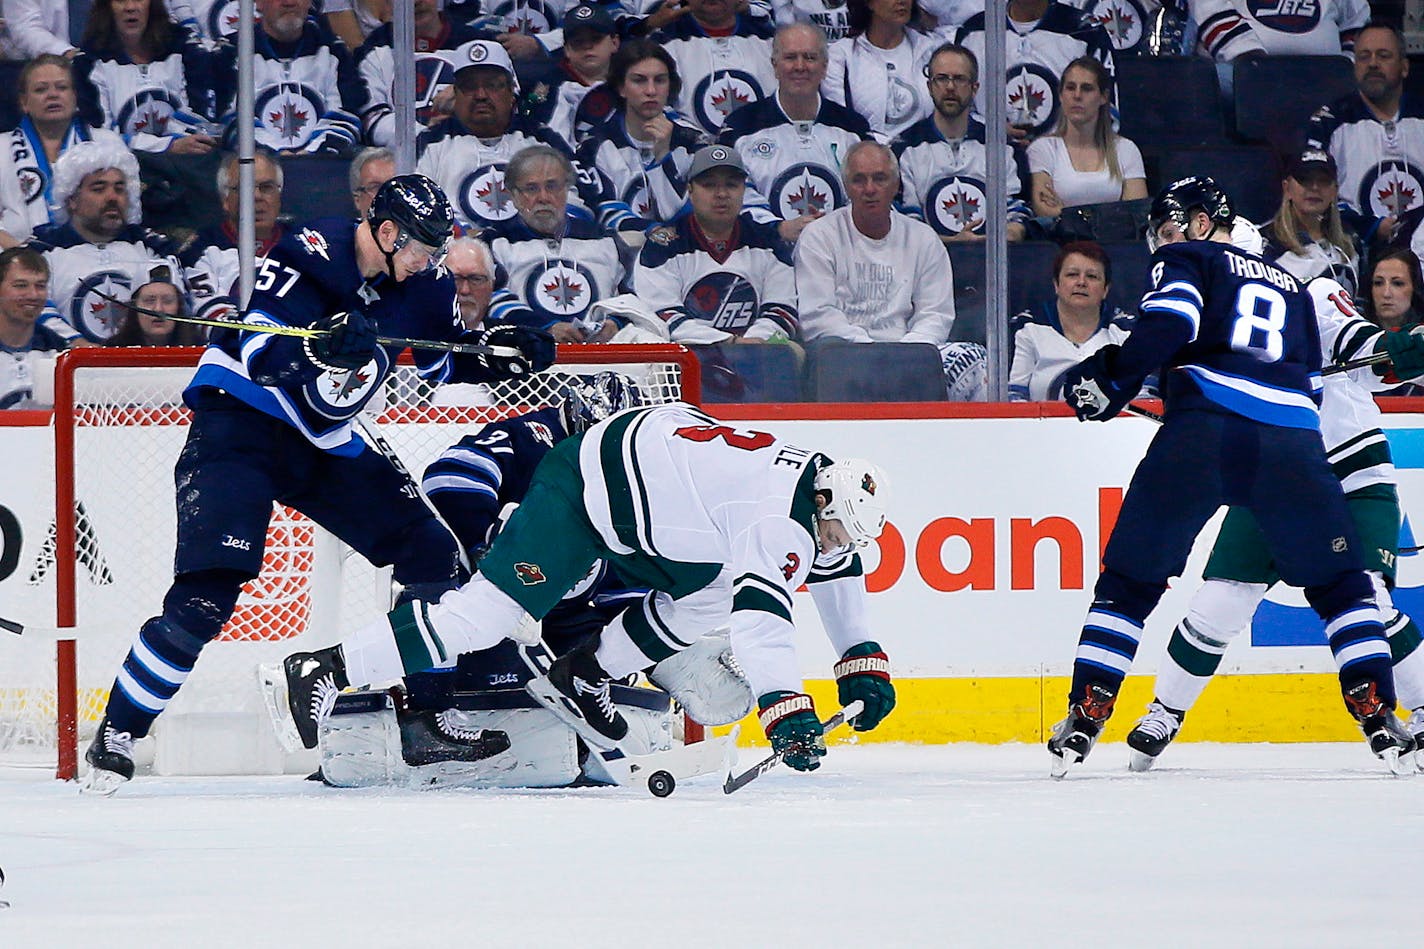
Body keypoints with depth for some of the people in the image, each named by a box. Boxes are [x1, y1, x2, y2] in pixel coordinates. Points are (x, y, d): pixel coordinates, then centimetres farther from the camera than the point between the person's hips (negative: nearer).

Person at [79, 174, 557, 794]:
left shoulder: (419, 287, 1)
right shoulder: (309, 259, -19)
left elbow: (441, 363, 17)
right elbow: (258, 357, -25)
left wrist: (496, 352, -3)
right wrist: (322, 346, -43)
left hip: (326, 442, 7)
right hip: (239, 423, -7)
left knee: (433, 556, -1)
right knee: (206, 594, -21)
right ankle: (114, 738, -13)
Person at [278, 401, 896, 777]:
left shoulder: (825, 500, 3)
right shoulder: (780, 523, -26)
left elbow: (839, 574, 21)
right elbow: (762, 620, -36)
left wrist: (863, 662, 18)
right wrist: (786, 712, -42)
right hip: (584, 486, -10)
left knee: (712, 592, 7)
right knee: (497, 607, -15)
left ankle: (583, 679, 11)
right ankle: (326, 671, -15)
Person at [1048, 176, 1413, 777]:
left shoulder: (1185, 260, 17)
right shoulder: (1292, 288, 33)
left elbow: (1167, 325, -3)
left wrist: (1111, 382, 3)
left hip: (1203, 431, -3)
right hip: (1291, 440, 3)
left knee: (1129, 579, 8)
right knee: (1339, 583, 15)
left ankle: (1086, 715, 1)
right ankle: (1376, 712, 1)